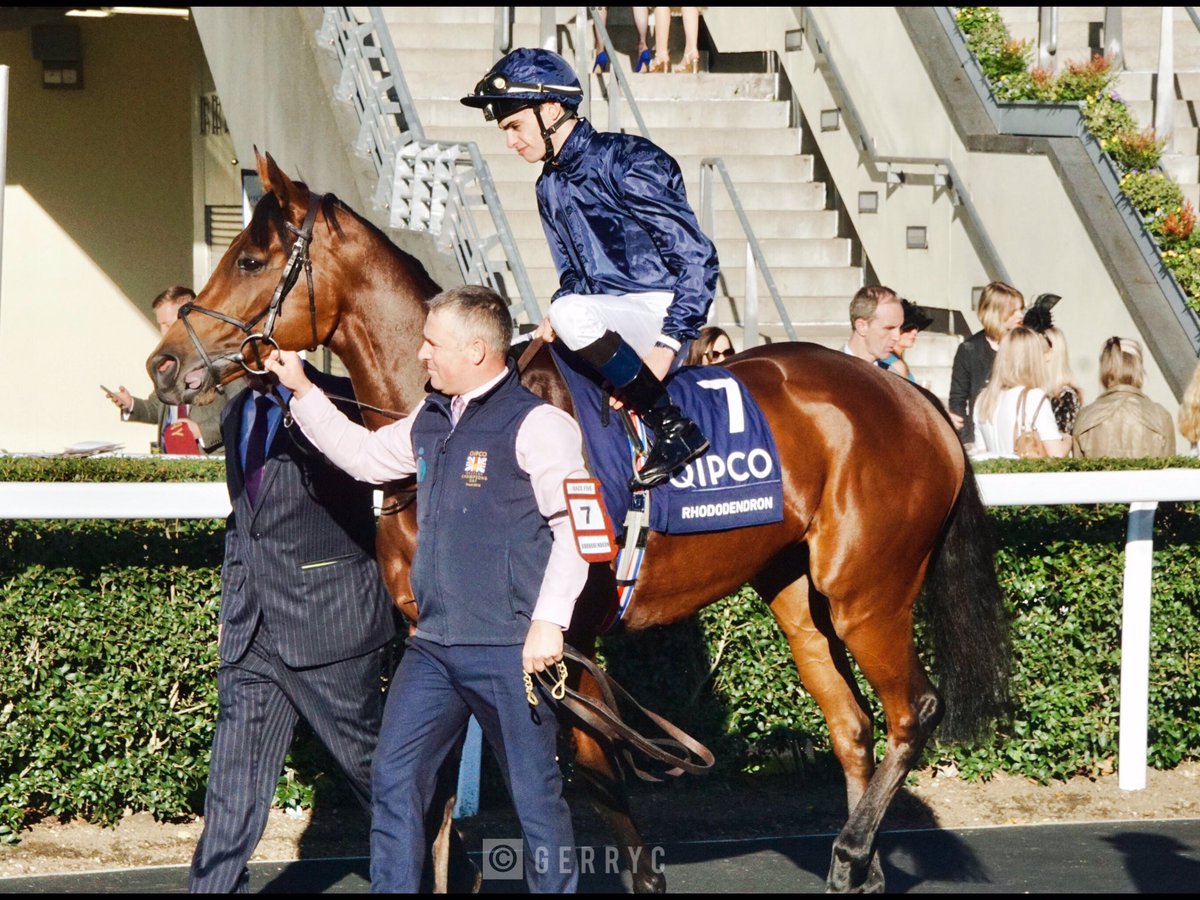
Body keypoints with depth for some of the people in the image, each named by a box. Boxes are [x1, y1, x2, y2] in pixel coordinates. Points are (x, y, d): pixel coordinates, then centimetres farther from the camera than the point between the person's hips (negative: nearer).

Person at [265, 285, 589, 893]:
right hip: (433, 645, 7)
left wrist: (550, 620, -19)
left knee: (535, 794, 2)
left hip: (510, 650, -7)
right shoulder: (430, 421, 13)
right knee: (394, 780, 5)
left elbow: (577, 526, -14)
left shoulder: (537, 425, -10)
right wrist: (301, 391, 25)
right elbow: (364, 456, 29)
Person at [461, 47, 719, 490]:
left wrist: (668, 344, -23)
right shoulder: (550, 187, 11)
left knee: (574, 313, -34)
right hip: (611, 321, 9)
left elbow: (697, 257, -16)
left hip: (659, 314, -9)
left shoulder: (628, 162, -14)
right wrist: (555, 317, -4)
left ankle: (675, 428, -23)